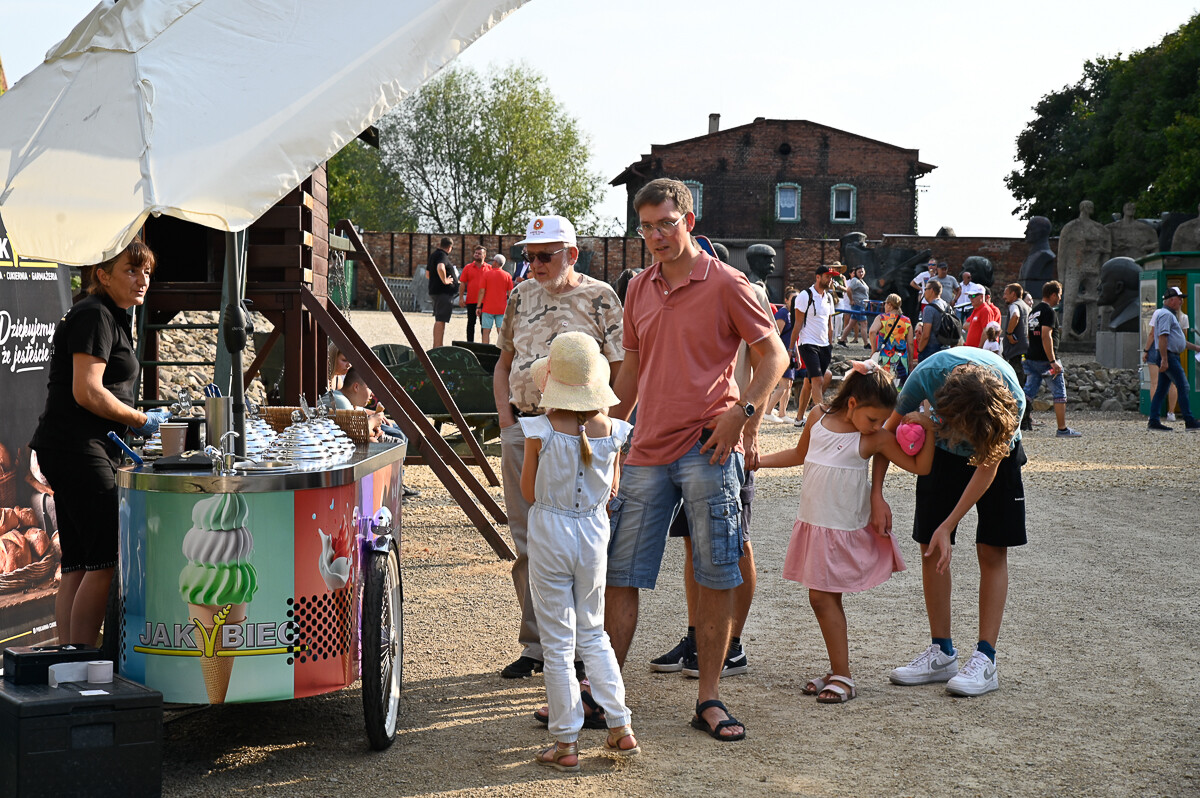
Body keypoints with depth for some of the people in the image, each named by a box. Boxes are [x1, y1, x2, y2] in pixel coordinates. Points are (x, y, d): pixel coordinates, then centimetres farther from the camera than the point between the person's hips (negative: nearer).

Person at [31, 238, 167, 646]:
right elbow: (87, 392, -19)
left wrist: (133, 425, 15)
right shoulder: (94, 316, -10)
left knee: (77, 565, 8)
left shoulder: (112, 317, 22)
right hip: (77, 449, -11)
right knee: (106, 561, -12)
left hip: (87, 450, 11)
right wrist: (142, 420, -9)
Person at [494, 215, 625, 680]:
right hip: (522, 428, 5)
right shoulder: (522, 296, 13)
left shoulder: (599, 298, -3)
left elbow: (620, 371, -4)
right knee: (528, 544, 9)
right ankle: (536, 645, 19)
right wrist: (505, 415, 8)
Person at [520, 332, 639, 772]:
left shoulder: (542, 430, -16)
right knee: (593, 633, 20)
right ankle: (620, 726, 18)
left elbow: (529, 492, -5)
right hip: (594, 533, 4)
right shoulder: (611, 430, -6)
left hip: (551, 533, -3)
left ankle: (566, 743, 10)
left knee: (558, 643, 5)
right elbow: (611, 488, 7)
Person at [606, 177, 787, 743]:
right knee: (620, 574, 6)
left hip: (708, 447, -5)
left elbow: (773, 356, -1)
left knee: (715, 578, 1)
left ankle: (709, 700, 10)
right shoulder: (639, 289, 13)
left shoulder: (725, 284, -3)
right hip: (647, 450, 5)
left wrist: (741, 414, -13)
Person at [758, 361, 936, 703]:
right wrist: (756, 460, 17)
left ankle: (842, 676, 1)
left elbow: (920, 467, -7)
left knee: (822, 597, -7)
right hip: (813, 522, 5)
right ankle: (838, 671, 19)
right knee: (825, 598, 9)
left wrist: (929, 430, -17)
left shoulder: (876, 438, -8)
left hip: (844, 530, -5)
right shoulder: (818, 417, 3)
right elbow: (799, 454, 20)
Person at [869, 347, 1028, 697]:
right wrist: (876, 495, -24)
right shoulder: (929, 373, -36)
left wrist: (947, 527, -24)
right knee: (931, 548, -1)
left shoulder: (1012, 401, -37)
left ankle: (985, 660, -5)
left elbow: (987, 467, -23)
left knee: (992, 551, -7)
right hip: (942, 453, 2)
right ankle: (941, 654, 8)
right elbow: (889, 431, -18)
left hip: (996, 453, -2)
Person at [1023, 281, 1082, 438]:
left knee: (1028, 393, 7)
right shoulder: (1048, 311, -12)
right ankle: (1062, 429, 5)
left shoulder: (1033, 311, 16)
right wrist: (1053, 361, -23)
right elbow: (1046, 337, -21)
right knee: (1059, 394, 2)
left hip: (1031, 359, 8)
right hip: (1046, 360, -8)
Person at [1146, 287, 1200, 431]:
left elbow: (1176, 338, 31)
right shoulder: (1165, 314, -12)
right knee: (1183, 387, -9)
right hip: (1168, 356, -11)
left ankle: (1154, 421, 7)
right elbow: (1162, 337, -20)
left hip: (1170, 357, 11)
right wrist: (1164, 359, -25)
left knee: (1161, 389, 8)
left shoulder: (1170, 315, 23)